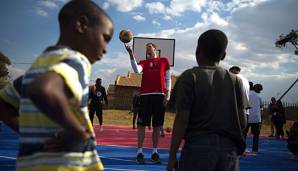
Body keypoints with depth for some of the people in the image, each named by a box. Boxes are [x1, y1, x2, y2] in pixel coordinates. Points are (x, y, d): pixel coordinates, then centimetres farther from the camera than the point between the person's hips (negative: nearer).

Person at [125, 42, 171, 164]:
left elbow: (168, 78, 9)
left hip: (159, 95, 0)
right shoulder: (144, 62, 13)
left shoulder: (164, 61, 12)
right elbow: (137, 70, -11)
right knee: (142, 124, -2)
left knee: (157, 126, 5)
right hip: (145, 95, 0)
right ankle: (140, 152, 4)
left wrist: (168, 94, -1)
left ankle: (155, 152, 13)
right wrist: (131, 54, -20)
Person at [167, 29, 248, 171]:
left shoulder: (190, 76, -5)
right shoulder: (235, 80, 5)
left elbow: (182, 120, -10)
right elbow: (242, 122, 5)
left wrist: (172, 155, -4)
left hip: (198, 146, -3)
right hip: (229, 149, 4)